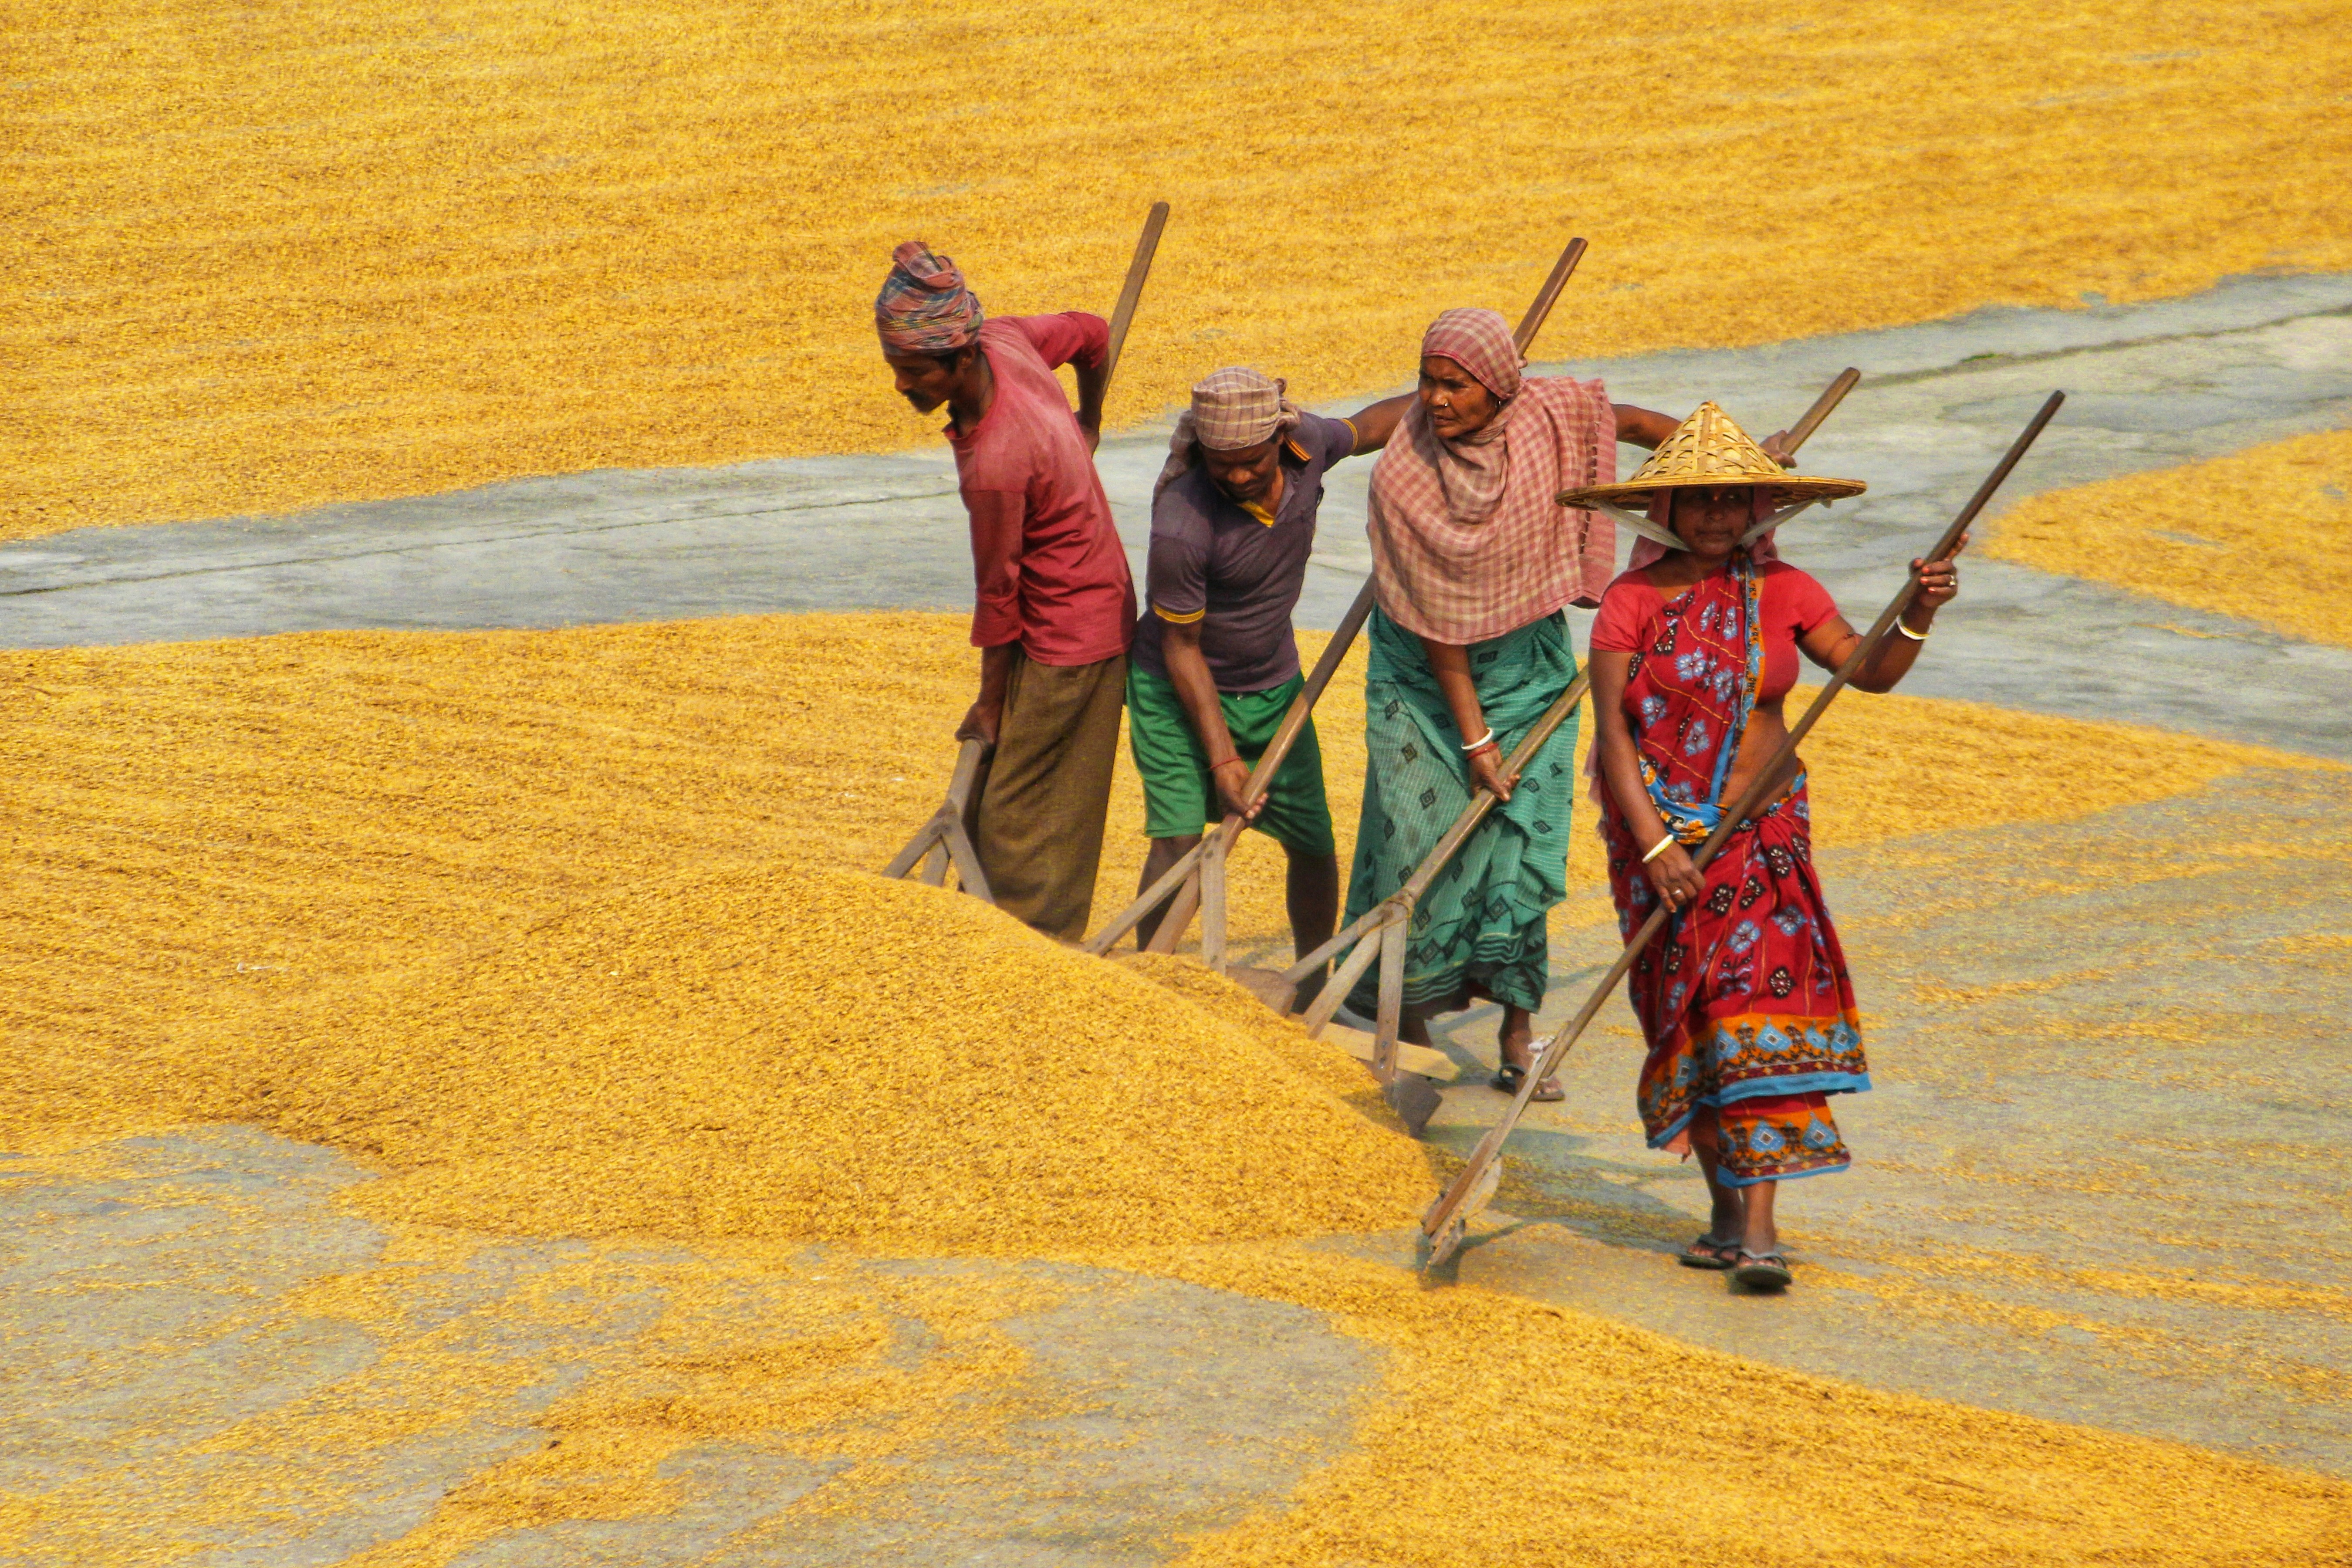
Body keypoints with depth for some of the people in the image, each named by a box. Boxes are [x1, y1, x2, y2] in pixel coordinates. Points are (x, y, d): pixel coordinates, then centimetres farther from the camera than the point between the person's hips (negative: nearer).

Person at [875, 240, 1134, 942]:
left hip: (1067, 643, -9)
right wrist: (1085, 430, 30)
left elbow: (999, 591, -20)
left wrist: (990, 702, -6)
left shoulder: (994, 464, -33)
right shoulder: (1003, 340, -10)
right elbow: (1092, 334, 12)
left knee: (1015, 822, -2)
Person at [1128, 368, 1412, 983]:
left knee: (1313, 842, 7)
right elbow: (1180, 646, -21)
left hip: (1274, 686, 5)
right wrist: (1222, 755, -21)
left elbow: (1364, 429, 11)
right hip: (1178, 690, -5)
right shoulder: (1181, 528, -32)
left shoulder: (1306, 443, -16)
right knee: (1179, 839, -16)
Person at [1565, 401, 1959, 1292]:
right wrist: (1654, 843, -19)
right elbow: (1613, 734, -10)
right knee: (1689, 1019, 4)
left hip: (1762, 828, 1)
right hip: (1658, 829, -1)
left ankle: (1758, 1226, -15)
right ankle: (1727, 1209, 17)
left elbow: (1869, 672, -2)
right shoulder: (1632, 603, -5)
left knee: (1759, 1004, -11)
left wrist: (1917, 618, -22)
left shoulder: (1781, 592, 4)